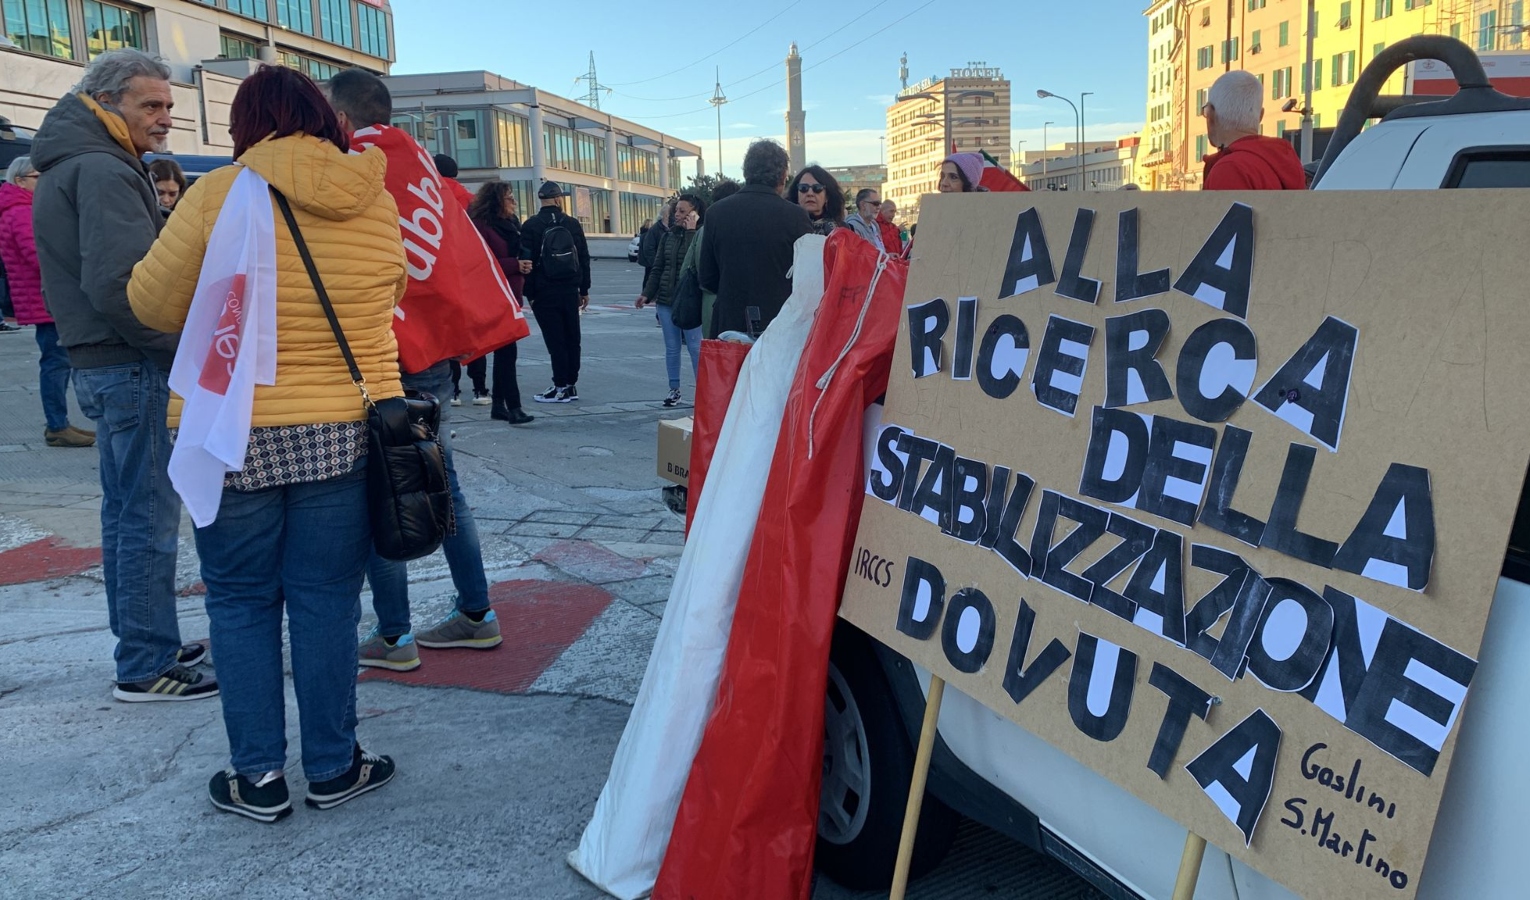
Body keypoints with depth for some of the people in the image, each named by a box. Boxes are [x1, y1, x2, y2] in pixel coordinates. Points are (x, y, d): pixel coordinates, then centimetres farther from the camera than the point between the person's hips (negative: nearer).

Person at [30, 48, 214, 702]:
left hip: (96, 361, 11)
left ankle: (139, 642, 27)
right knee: (149, 516, -5)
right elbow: (119, 282, -24)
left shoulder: (65, 168, 18)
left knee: (125, 509, 16)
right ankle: (146, 667, 2)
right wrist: (186, 344, -14)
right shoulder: (102, 170, -15)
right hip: (130, 368, -11)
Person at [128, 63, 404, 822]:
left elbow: (153, 305, -2)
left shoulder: (217, 195, -9)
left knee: (241, 604, 12)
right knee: (326, 602, 10)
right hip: (347, 434, 2)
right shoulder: (377, 203, -1)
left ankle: (259, 777, 18)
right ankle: (332, 767, 20)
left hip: (233, 437, -2)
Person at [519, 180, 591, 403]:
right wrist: (584, 290, 14)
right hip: (570, 290, 3)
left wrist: (530, 294, -2)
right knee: (571, 338, 10)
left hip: (544, 293, -3)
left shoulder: (530, 226, -6)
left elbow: (527, 262, -8)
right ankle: (571, 385, 15)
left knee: (555, 340, -2)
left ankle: (562, 387, -2)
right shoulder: (572, 224, 4)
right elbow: (584, 258, 8)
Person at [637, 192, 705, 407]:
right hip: (666, 300, 5)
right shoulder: (669, 236, 11)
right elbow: (658, 267, 15)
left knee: (695, 347, -3)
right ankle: (674, 390, 16)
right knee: (671, 347, 9)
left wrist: (691, 230, -18)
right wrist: (647, 293, 9)